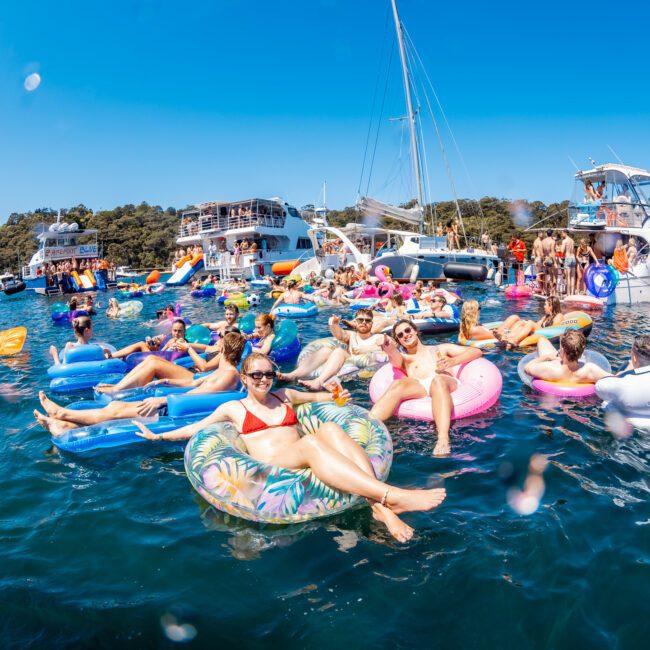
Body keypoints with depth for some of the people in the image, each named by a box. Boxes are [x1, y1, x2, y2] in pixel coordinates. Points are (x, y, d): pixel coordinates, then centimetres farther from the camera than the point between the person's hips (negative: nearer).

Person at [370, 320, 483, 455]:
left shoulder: (440, 348, 32)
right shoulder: (404, 357, 32)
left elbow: (477, 351, 22)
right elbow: (397, 361, 5)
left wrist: (453, 361, 1)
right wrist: (392, 351, -21)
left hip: (447, 382, -1)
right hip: (419, 386, 1)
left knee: (437, 380, -37)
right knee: (397, 385, -32)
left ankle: (443, 440, -56)